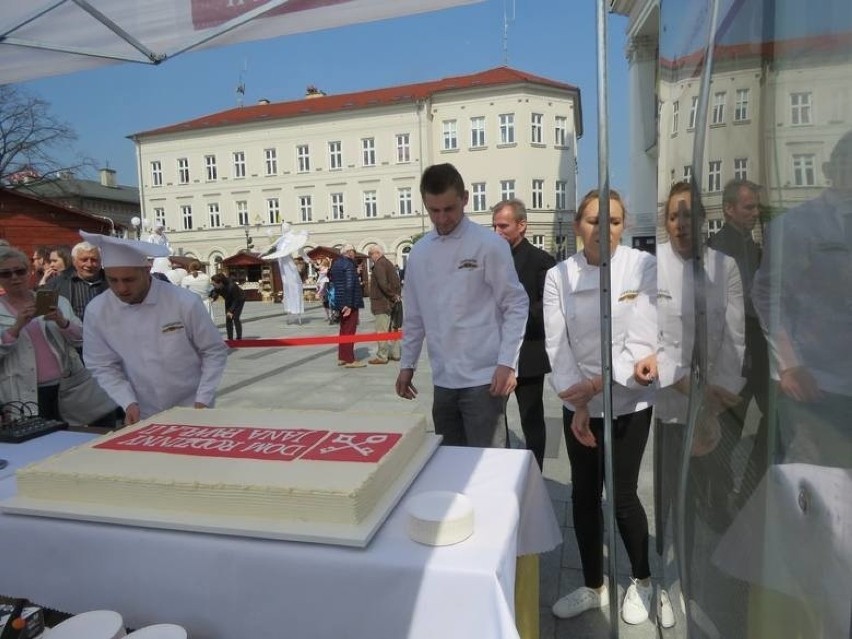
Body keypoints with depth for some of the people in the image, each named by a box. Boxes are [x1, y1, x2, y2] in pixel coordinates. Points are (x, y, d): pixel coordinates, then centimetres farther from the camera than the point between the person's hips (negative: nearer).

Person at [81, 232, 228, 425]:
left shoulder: (184, 303, -17)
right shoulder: (96, 312, -9)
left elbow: (215, 352, -8)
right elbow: (103, 367, -1)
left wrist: (203, 401, -13)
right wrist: (128, 403, -13)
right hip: (142, 417, 2)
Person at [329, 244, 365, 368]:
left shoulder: (336, 264, 11)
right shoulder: (349, 265, -16)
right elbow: (349, 286, -22)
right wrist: (349, 305, -23)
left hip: (340, 301, 9)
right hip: (350, 303, -9)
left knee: (344, 329, 17)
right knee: (350, 331, -4)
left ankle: (341, 357, 23)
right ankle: (349, 360, -1)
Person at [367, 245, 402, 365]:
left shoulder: (379, 265, -13)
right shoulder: (389, 263, 18)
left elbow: (383, 283, -25)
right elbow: (396, 282, 19)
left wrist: (392, 296, -17)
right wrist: (396, 295, 11)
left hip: (382, 303, -10)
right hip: (391, 302, 10)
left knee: (381, 331, -6)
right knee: (391, 329, 15)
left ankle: (381, 356, -3)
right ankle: (395, 353, 21)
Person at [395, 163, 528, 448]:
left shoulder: (489, 244, -8)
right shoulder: (419, 252, 7)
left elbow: (516, 306, -7)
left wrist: (507, 363, -14)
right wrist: (407, 363, 14)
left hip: (483, 378, -5)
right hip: (443, 380, 5)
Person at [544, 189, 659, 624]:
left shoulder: (643, 266, -11)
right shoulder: (559, 276, -5)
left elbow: (643, 342, -15)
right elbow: (556, 345, -7)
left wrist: (597, 383, -23)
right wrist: (578, 403, -14)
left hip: (628, 401, -2)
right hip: (578, 404, 3)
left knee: (622, 495, 6)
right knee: (584, 496, 11)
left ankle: (641, 579, 35)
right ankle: (593, 586, 33)